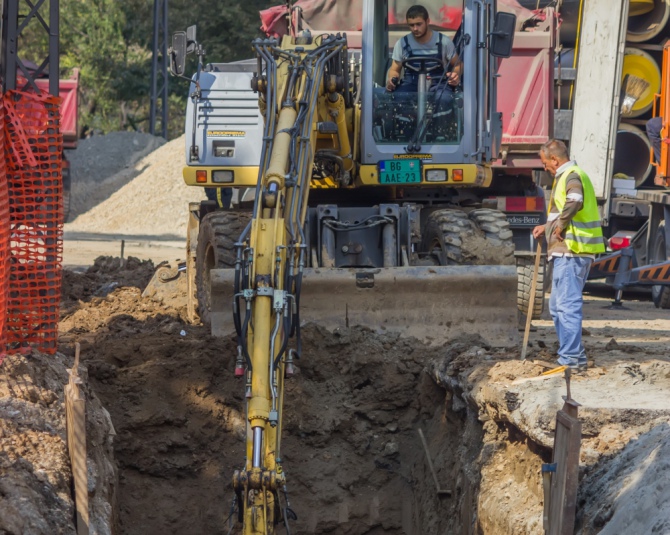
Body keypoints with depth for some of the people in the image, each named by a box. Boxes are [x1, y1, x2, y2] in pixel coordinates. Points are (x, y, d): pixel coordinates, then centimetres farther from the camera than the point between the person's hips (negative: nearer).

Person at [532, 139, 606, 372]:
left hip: (571, 252, -11)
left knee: (568, 305, -11)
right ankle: (569, 353, 22)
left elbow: (575, 201, -34)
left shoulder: (572, 176, -12)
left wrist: (560, 225, -22)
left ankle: (572, 359, -12)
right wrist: (548, 227, 30)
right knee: (557, 306, 17)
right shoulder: (570, 175, 22)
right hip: (568, 252, 11)